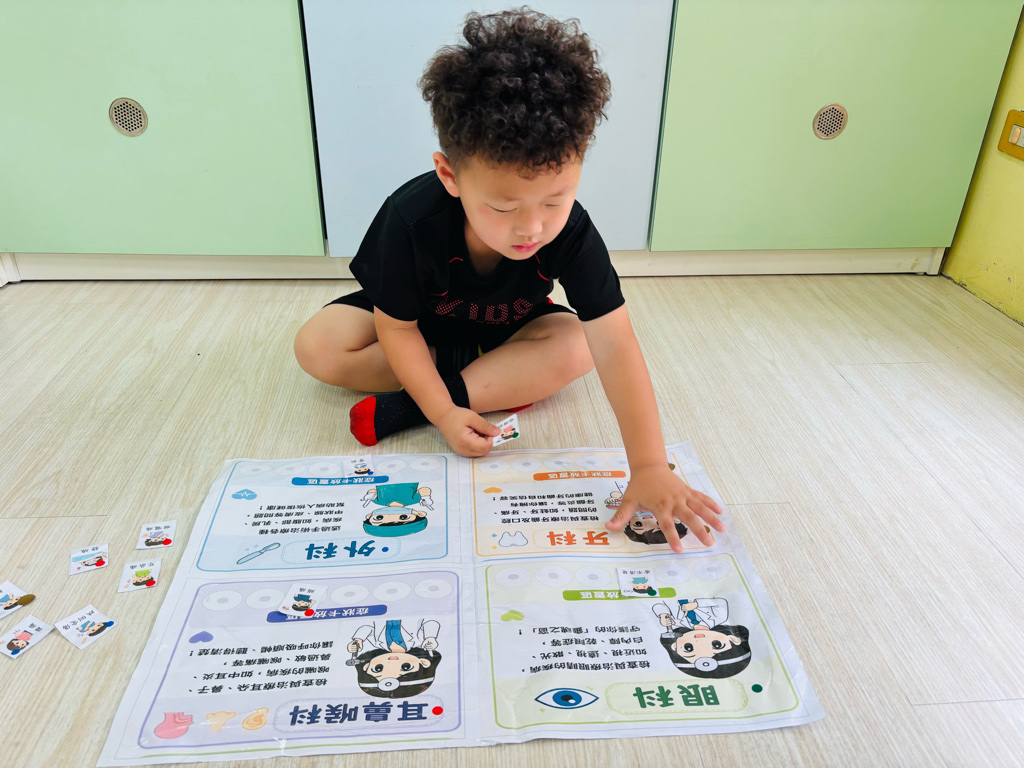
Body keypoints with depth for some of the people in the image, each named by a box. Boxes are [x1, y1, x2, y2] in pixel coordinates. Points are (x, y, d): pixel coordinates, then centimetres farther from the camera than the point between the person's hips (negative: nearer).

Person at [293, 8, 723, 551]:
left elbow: (615, 347, -36)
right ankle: (501, 382, -20)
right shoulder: (412, 217, -34)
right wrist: (443, 414, -32)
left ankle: (402, 408, -27)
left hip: (507, 328, 1)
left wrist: (649, 466, -42)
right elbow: (397, 328, -22)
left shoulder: (571, 233, -32)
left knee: (576, 347, -29)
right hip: (421, 325, 0)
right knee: (317, 346, -22)